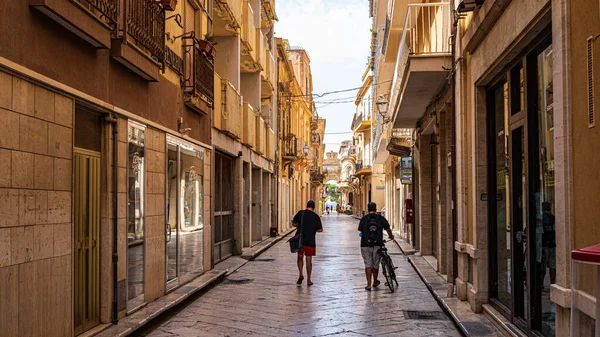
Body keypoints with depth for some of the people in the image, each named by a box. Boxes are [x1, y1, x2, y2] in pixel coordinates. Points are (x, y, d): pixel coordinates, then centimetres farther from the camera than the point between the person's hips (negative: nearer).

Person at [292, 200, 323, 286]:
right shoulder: (316, 216, -1)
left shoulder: (301, 213, -2)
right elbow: (320, 230, -1)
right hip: (311, 241, 0)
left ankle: (300, 274, 0)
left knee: (300, 257, 17)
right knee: (309, 260, 7)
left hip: (300, 240, 0)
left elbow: (293, 223, -2)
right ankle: (308, 280, 10)